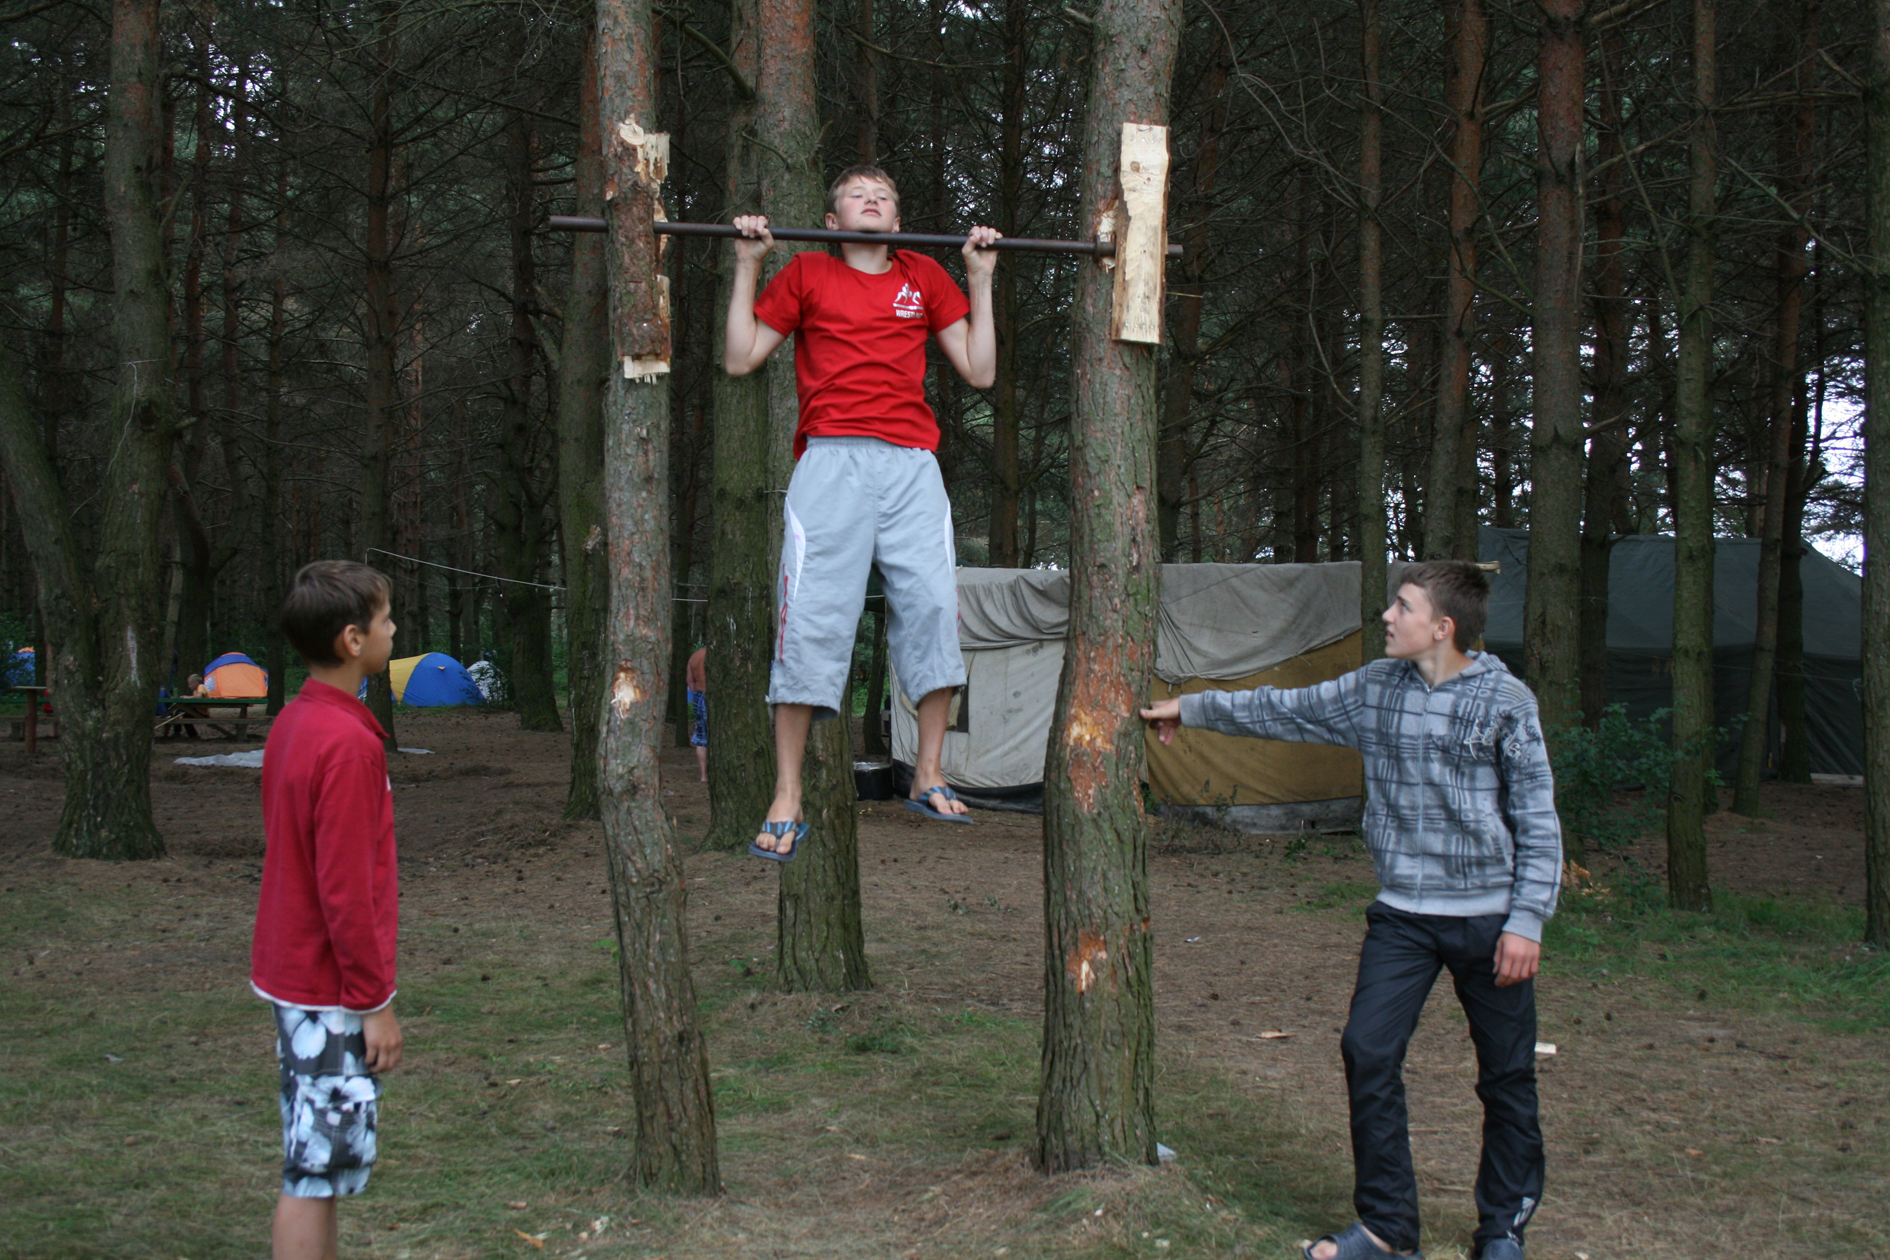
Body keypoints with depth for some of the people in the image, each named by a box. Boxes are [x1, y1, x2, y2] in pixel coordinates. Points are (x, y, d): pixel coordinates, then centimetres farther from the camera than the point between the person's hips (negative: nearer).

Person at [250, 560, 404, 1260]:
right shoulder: (348, 743, -21)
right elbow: (344, 889, -22)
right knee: (317, 1171, -3)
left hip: (293, 971, 9)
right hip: (331, 991, -9)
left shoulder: (293, 723, 7)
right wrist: (375, 1002, -15)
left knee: (315, 1162, 16)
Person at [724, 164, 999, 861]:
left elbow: (979, 371, 16)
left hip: (912, 463, 2)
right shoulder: (806, 274, 16)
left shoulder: (925, 277, 21)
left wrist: (981, 279, 15)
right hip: (831, 458, -2)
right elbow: (739, 358, 12)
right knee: (811, 618, -9)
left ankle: (928, 777, 6)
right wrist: (747, 267, 9)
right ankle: (786, 802, -6)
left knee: (934, 605, -7)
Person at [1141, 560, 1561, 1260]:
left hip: (1487, 915, -3)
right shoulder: (1373, 688, 4)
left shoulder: (1505, 701, -8)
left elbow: (1537, 821, -6)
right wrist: (1190, 708, 24)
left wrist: (1526, 920, -11)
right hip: (1402, 914, 4)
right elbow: (1283, 710, 18)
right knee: (1368, 1051, -6)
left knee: (1506, 1077, 5)